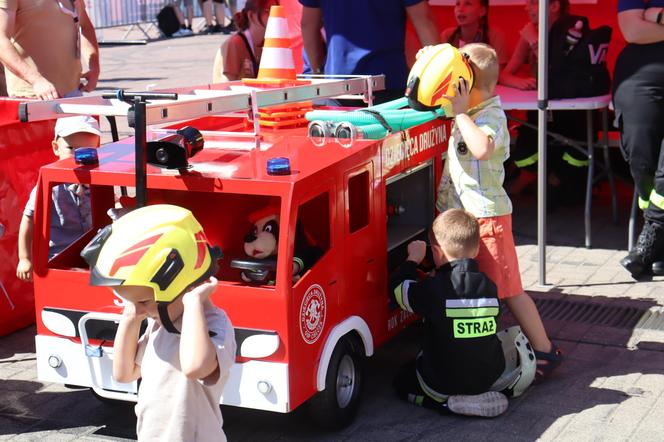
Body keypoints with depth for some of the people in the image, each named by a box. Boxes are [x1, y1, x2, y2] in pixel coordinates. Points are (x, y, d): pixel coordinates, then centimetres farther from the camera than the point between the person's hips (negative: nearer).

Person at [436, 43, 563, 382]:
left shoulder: (491, 115, -19)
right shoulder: (469, 112, 9)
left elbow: (481, 148, -42)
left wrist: (461, 112, -32)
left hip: (487, 214, -9)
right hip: (462, 213, 10)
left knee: (507, 289, -5)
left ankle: (545, 351, 5)